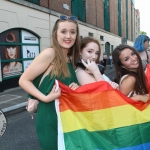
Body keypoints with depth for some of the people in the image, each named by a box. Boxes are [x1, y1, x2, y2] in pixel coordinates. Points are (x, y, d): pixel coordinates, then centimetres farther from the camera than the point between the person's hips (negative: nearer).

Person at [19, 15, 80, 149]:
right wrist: (45, 98, -23)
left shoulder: (70, 58, 6)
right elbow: (24, 80, -14)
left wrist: (75, 88, -5)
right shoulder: (49, 54, -16)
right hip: (50, 116, -7)